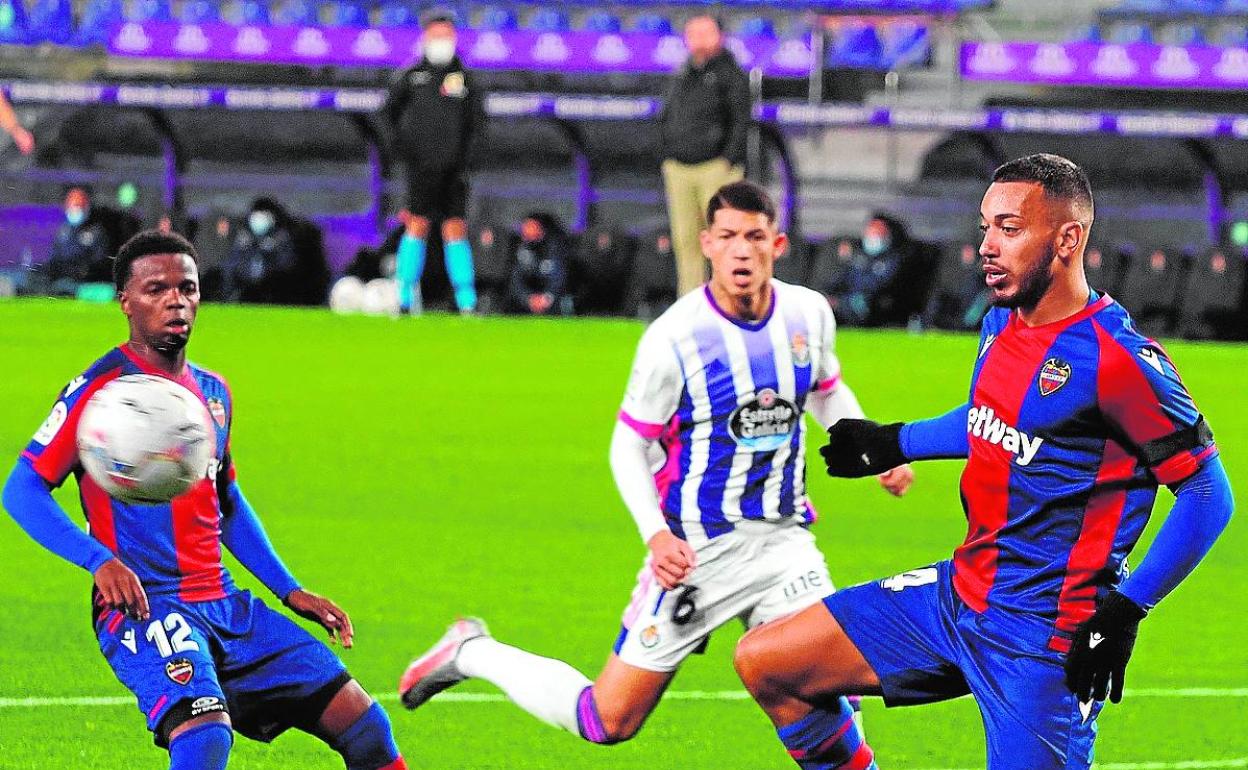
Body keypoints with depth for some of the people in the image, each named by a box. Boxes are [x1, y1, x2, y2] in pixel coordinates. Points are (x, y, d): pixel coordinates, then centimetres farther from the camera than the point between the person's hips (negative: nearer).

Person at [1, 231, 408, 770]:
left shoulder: (213, 392, 16)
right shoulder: (102, 388, -6)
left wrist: (289, 590, 21)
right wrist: (99, 559, -23)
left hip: (223, 602, 7)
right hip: (143, 602, -7)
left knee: (363, 724, 3)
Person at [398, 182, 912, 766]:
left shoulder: (809, 314, -2)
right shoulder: (674, 338, -17)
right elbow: (628, 447, -8)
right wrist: (656, 534, -22)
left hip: (782, 537, 4)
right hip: (697, 551, -4)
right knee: (608, 722, 0)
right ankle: (474, 653, 22)